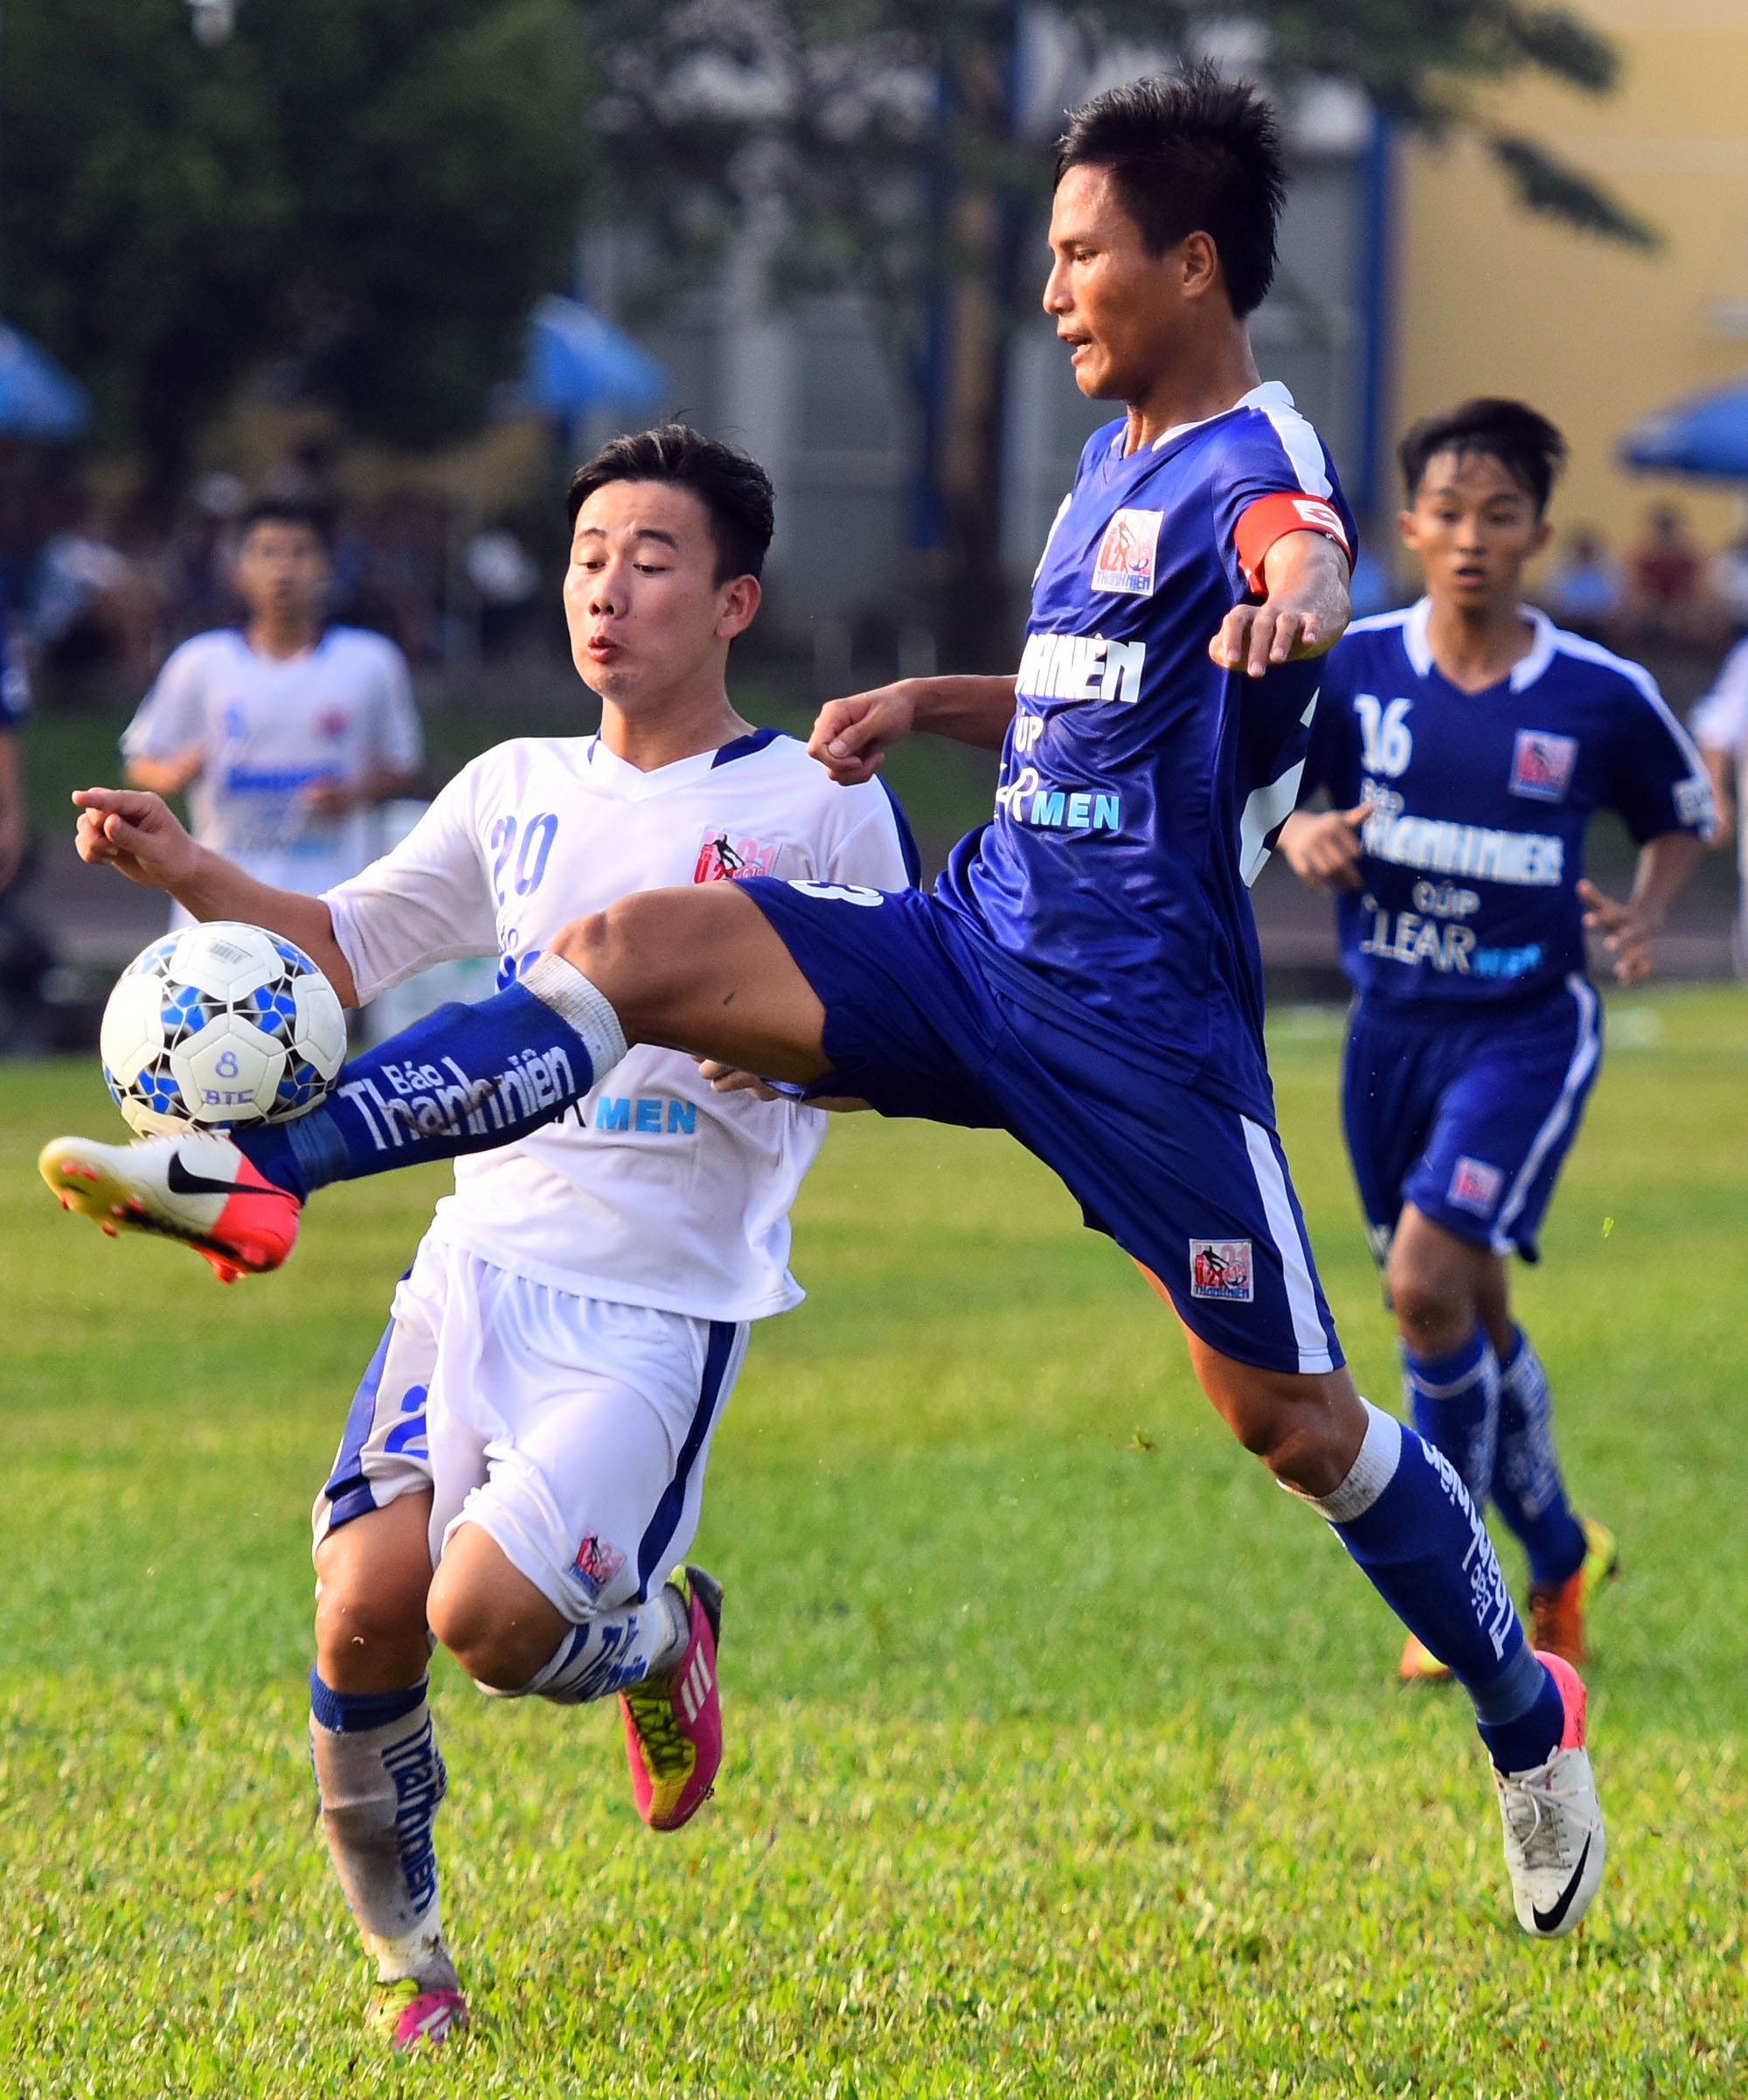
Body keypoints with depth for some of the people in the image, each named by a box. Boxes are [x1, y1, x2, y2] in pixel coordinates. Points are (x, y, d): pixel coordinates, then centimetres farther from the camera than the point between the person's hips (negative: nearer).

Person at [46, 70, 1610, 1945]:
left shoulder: (1255, 463, -13)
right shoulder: (1110, 458, 15)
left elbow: (1307, 559, -39)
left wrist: (1288, 606, -63)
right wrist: (926, 703, 16)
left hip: (1141, 1022, -8)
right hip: (976, 946, 8)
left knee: (1283, 1408, -1)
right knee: (636, 947, -12)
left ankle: (1528, 1723, 19)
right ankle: (262, 1173, -20)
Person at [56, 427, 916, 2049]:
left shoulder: (818, 808, -1)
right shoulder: (520, 790, 13)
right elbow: (349, 945, 19)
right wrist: (189, 876, 3)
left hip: (661, 1305, -4)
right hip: (481, 1260, 4)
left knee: (490, 1617, -21)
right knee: (364, 1610, -11)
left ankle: (658, 1637, 15)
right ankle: (401, 1946, 12)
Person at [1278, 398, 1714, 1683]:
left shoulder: (1600, 696, -8)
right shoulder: (1349, 669, -4)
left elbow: (1683, 815, 8)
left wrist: (1646, 917, -10)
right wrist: (1300, 833, -13)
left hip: (1527, 1029, -4)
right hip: (1391, 1026, 4)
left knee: (1430, 1280, -19)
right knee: (1469, 1314, 12)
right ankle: (1560, 1556, 34)